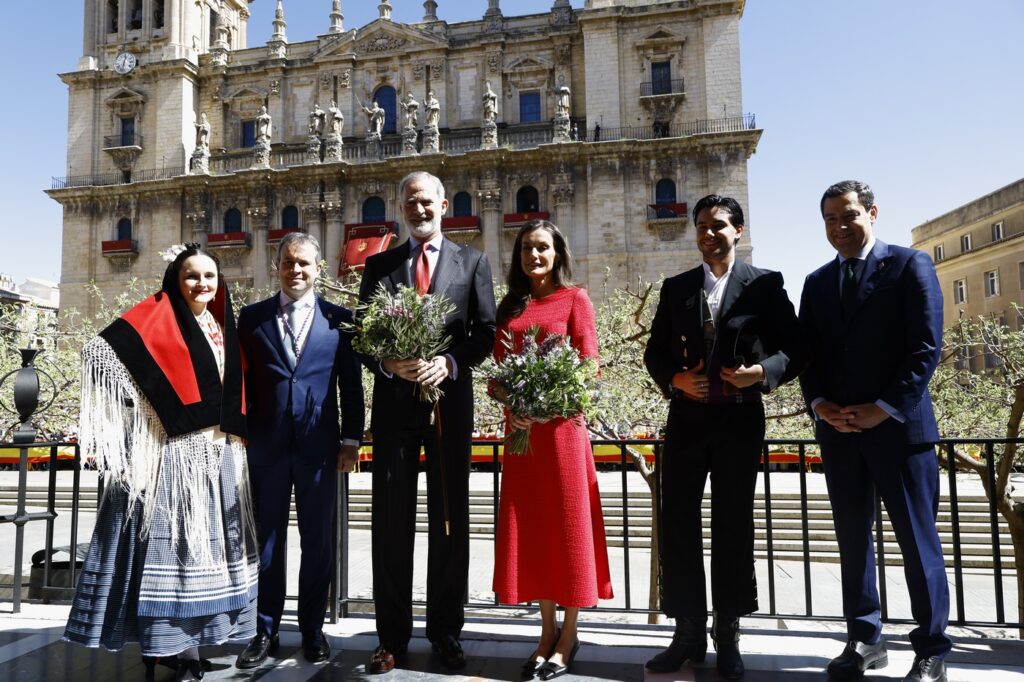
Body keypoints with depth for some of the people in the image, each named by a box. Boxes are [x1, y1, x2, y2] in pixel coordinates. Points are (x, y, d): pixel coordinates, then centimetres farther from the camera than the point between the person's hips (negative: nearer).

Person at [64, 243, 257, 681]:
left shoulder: (223, 328, 15)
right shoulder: (154, 319, -3)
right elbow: (100, 352, -13)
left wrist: (236, 435, 14)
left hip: (218, 453, 7)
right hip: (172, 452, -6)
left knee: (203, 541, 11)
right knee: (167, 538, -4)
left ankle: (186, 641, 23)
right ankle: (162, 643, 7)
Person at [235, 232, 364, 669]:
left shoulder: (339, 318, 3)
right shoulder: (252, 317, 6)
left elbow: (351, 384, 3)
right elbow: (242, 381, 6)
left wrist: (351, 440, -1)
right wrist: (238, 435, 2)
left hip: (319, 447, -1)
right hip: (266, 446, 1)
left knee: (318, 542, 9)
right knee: (267, 540, 10)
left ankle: (313, 629, 24)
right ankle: (265, 631, 25)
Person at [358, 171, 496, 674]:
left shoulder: (472, 262, 9)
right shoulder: (379, 265, 12)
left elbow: (486, 331, 2)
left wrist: (449, 362, -14)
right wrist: (389, 364, -13)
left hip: (450, 402, -1)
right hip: (394, 403, 1)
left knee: (450, 520, 6)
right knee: (391, 521, 5)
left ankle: (445, 633, 19)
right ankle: (392, 637, 17)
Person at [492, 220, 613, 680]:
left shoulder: (575, 298, 1)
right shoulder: (509, 306, 14)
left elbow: (588, 366, -5)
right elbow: (498, 370, 11)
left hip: (561, 425, -4)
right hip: (519, 428, 5)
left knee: (567, 523, 4)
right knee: (530, 527, 8)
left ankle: (568, 636, 18)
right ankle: (547, 631, 22)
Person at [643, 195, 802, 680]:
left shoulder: (765, 284, 3)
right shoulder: (676, 287, 10)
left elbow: (793, 349, 0)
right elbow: (654, 351, 10)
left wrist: (763, 372, -19)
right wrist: (675, 379, -9)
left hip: (740, 419, -2)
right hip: (687, 417, 3)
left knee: (733, 525, 8)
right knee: (677, 523, 2)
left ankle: (727, 637, 23)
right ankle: (689, 633, 17)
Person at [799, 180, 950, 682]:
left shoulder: (910, 265, 1)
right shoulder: (817, 282, 15)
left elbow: (926, 347, -7)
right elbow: (808, 353, 11)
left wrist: (884, 408, -13)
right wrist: (820, 404, -5)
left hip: (899, 426, -4)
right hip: (838, 429, 5)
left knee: (917, 540, 4)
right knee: (852, 538, 9)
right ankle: (864, 641, 21)